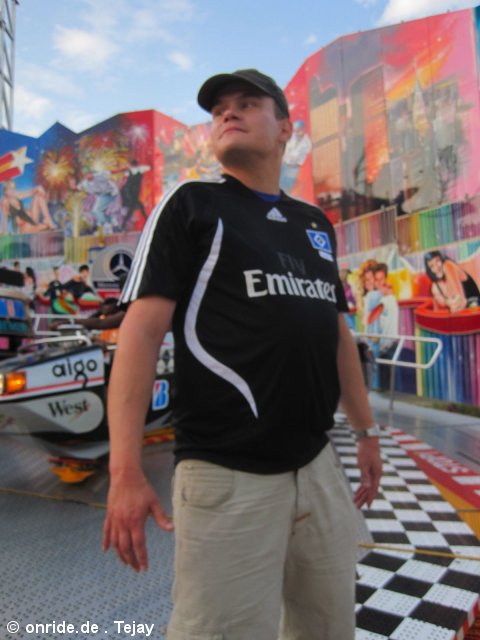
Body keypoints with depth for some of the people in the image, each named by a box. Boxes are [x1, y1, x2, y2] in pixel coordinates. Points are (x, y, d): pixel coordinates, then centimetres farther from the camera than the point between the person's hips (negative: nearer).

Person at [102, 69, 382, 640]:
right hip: (228, 477, -5)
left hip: (318, 465, 6)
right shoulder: (191, 206, 0)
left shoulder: (315, 223, 16)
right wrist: (125, 470, -18)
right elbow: (142, 330, -10)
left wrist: (366, 429, 20)